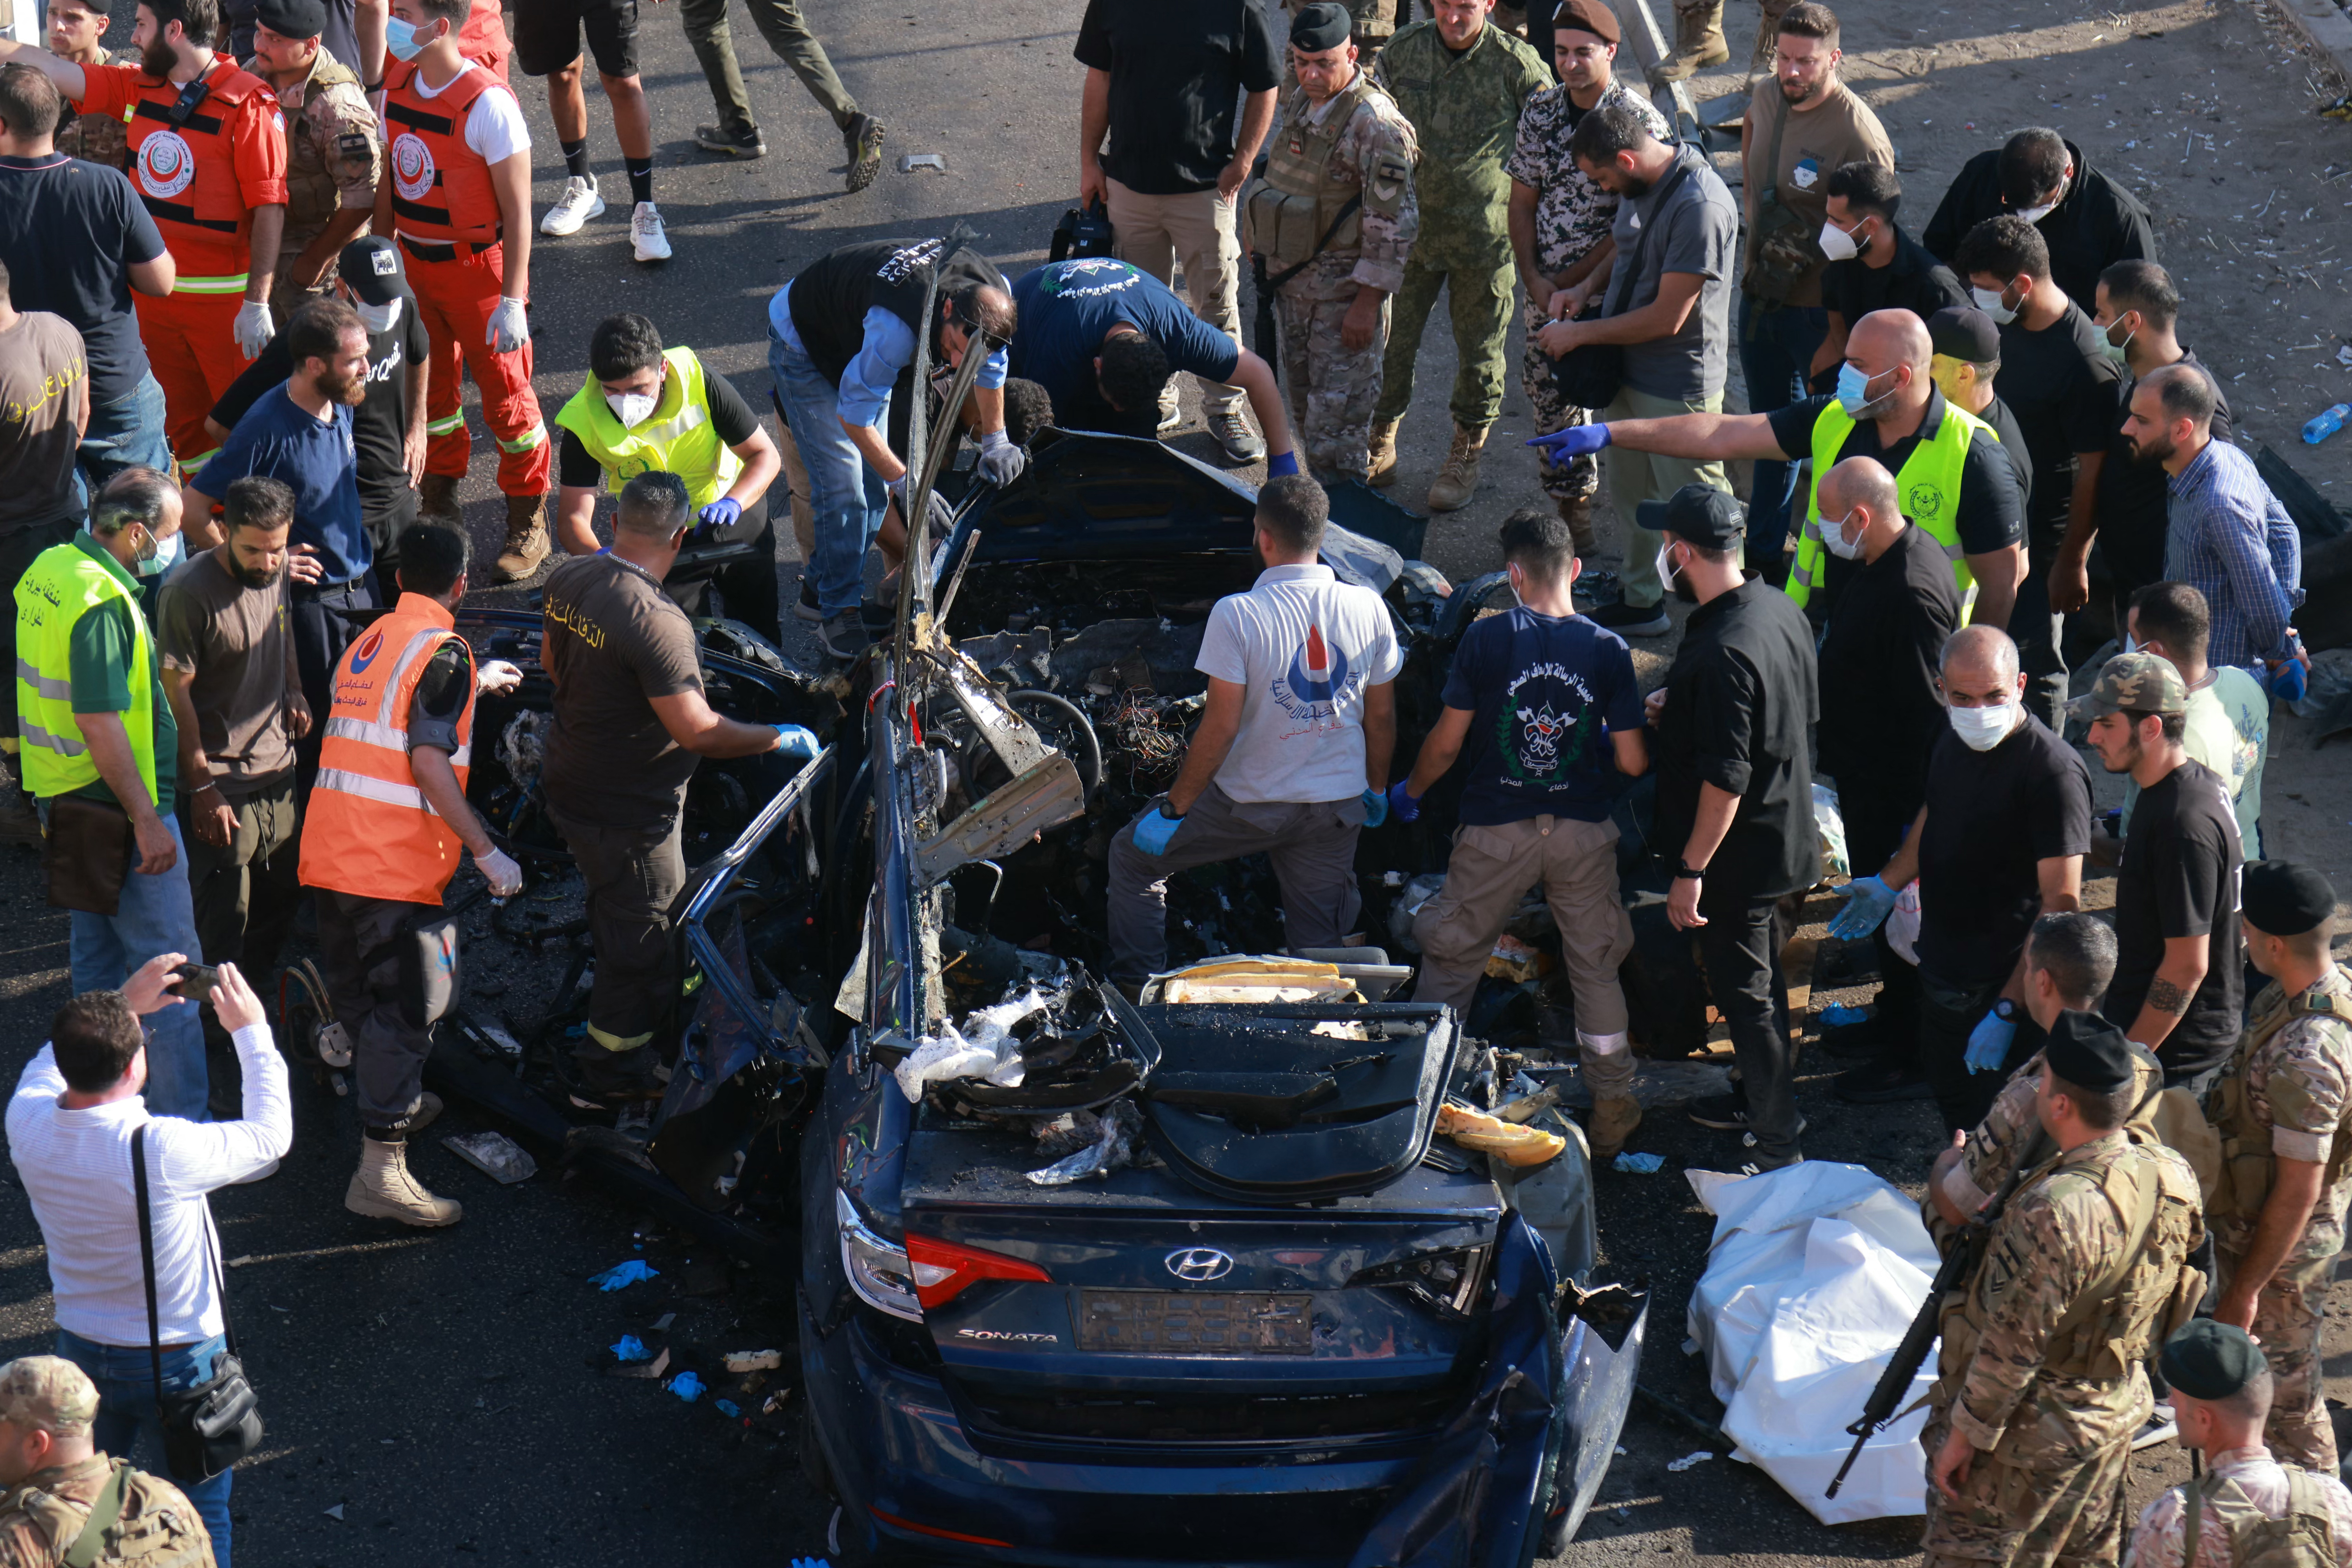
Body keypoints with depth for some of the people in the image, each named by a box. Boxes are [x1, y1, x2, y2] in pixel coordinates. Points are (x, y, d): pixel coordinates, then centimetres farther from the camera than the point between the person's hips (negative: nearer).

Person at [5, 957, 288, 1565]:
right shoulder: (162, 1149, -34)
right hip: (179, 1359, -5)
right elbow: (270, 1136, -16)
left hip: (81, 1350, 5)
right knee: (201, 1514, 16)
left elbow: (51, 1064, 8)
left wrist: (124, 1006, 5)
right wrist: (251, 1030, -8)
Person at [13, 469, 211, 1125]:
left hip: (66, 800, 10)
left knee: (100, 955, 21)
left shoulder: (48, 568, 7)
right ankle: (181, 1123, 0)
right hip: (117, 806, -10)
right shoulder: (102, 602, -24)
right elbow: (100, 724, -27)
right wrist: (147, 820, -24)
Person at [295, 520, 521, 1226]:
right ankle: (381, 1169, -12)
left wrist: (476, 682, 52)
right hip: (394, 865, -9)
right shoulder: (442, 650, -8)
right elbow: (428, 759, -18)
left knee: (358, 992, 23)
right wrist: (486, 852, -16)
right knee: (401, 1006, -8)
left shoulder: (369, 641, 18)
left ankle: (394, 1102, 43)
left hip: (328, 851, 9)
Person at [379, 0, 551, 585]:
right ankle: (439, 509, 34)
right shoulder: (397, 83, -1)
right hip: (414, 264, 7)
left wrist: (512, 300, -21)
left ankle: (529, 527, 17)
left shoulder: (488, 103, -22)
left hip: (478, 270, -6)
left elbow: (517, 209, -19)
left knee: (506, 399, 3)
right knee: (428, 389, 17)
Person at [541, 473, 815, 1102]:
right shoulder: (655, 622, -32)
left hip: (570, 789, 9)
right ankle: (615, 1067, 29)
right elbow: (697, 731, -30)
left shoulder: (569, 579, -5)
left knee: (615, 914, 29)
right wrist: (781, 739, -17)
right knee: (639, 937, 12)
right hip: (628, 813, -9)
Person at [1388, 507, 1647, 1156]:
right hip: (1582, 830, 1)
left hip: (1496, 832, -1)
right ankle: (1612, 1112, 22)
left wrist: (1409, 792, 12)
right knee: (1596, 967, 15)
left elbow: (1447, 742, -8)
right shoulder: (1608, 650, -9)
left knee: (1450, 960, 15)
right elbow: (1633, 762, -8)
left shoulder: (1486, 639, -13)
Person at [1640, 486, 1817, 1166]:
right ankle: (1759, 1099, 41)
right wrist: (1680, 709, 14)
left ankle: (1780, 1150, 10)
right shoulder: (1781, 610, -1)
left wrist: (1691, 870, -21)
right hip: (1783, 835, 9)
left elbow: (1726, 778, -28)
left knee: (1746, 994, 2)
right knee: (1760, 977, 24)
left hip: (1738, 854, -9)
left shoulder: (1720, 653, -30)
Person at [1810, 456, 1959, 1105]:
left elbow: (1926, 713, -29)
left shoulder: (1911, 594, -31)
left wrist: (1914, 813, -25)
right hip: (1870, 778, 10)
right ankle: (1894, 1020, 43)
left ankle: (1911, 1062, 17)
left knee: (1897, 916, 4)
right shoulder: (1896, 558, 2)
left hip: (1893, 789, -10)